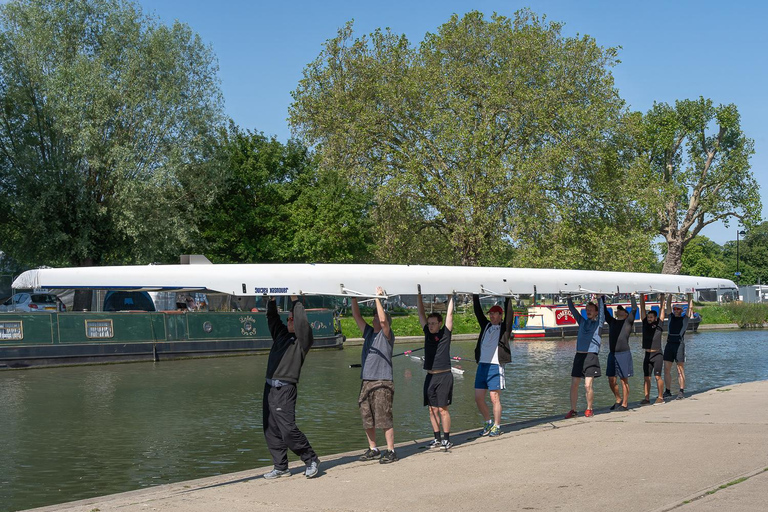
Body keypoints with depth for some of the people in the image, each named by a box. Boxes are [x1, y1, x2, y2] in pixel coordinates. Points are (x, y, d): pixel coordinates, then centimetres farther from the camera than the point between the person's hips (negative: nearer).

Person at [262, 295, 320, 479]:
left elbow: (302, 322, -16)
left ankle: (311, 460, 3)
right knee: (271, 430, 7)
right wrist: (272, 299, 10)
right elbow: (272, 317, 22)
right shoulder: (281, 333, 17)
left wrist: (295, 300, -9)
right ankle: (281, 467, 14)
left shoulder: (301, 340, -2)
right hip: (270, 388, 8)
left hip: (285, 390, -7)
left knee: (288, 429, -13)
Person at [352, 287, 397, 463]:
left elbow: (383, 320, -20)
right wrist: (354, 299, 3)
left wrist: (378, 298, -17)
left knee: (384, 418, -8)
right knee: (367, 418, 9)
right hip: (366, 381, 7)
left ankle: (391, 451, -3)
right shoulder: (369, 332, 16)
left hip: (382, 382, -7)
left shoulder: (387, 335, -2)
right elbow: (356, 316, 14)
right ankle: (373, 449, 19)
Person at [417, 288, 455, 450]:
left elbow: (449, 314, -5)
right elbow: (421, 313, 11)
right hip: (430, 376, 5)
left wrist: (450, 296, -2)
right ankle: (437, 438, 14)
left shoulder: (445, 333, -2)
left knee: (442, 409, -4)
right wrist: (419, 293, 8)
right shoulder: (428, 333, 10)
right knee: (432, 409, 7)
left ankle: (446, 439, 2)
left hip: (444, 376, -5)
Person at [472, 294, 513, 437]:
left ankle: (496, 427, 7)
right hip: (482, 365, 6)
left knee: (495, 398, -3)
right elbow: (478, 312, 17)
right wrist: (475, 296, 11)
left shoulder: (504, 327, 4)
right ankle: (488, 423, 21)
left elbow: (509, 313, -7)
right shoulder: (486, 326, 18)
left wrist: (507, 298, -8)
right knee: (478, 398, 5)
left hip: (495, 366, -6)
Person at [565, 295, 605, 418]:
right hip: (579, 355, 4)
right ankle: (573, 410, 9)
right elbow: (572, 309, 17)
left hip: (591, 356, -4)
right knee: (574, 385, 1)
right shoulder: (582, 322, 18)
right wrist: (569, 298, 9)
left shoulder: (598, 323, 8)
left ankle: (589, 409, 6)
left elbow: (601, 308, -2)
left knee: (588, 385, -9)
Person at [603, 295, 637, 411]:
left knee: (624, 380, -1)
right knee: (611, 380, 7)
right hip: (612, 354, 5)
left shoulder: (628, 322, 4)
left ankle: (625, 404, 3)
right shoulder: (612, 322, 17)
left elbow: (634, 309, -6)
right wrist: (602, 297, 16)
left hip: (624, 354, -5)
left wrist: (632, 297, 0)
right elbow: (604, 310, 19)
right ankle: (618, 400, 24)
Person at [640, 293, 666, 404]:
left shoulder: (659, 325, -1)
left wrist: (662, 296, 0)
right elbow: (642, 307, 8)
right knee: (646, 377, 2)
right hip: (647, 355, 4)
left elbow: (661, 308, 0)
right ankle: (647, 398, 5)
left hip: (657, 355, -4)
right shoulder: (645, 323, 8)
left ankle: (660, 397, 2)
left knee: (658, 376, -5)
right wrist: (642, 294, 7)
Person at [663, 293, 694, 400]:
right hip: (669, 344, 4)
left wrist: (689, 294, 11)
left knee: (680, 370, -2)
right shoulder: (671, 317, 18)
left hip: (679, 344, -4)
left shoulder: (685, 318, 10)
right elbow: (668, 304, 17)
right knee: (666, 369, 3)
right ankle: (667, 391, 9)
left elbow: (690, 307, 7)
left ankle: (681, 391, 1)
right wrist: (671, 294, 15)